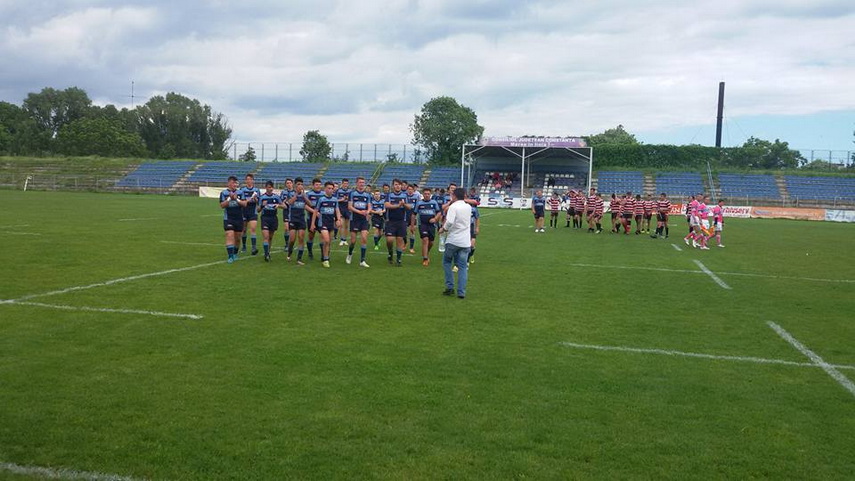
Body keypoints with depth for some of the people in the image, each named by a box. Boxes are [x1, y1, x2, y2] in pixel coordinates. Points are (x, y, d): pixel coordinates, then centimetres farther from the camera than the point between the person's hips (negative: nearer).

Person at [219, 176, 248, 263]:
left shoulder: (240, 192, 5)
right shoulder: (223, 193, 0)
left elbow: (244, 204, -3)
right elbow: (222, 205, -6)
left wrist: (236, 199, -16)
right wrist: (230, 199, -17)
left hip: (239, 218, 3)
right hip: (228, 219, -2)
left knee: (237, 237, 10)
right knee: (230, 236, -14)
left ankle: (235, 254, 28)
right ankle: (230, 256, -15)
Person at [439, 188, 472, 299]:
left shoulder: (453, 207, -10)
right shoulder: (468, 207, 9)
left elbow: (449, 222, -23)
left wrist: (443, 229, -5)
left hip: (453, 240, -4)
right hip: (465, 242, 4)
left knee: (446, 262, 15)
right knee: (463, 266, 6)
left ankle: (450, 287, 10)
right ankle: (461, 292, 1)